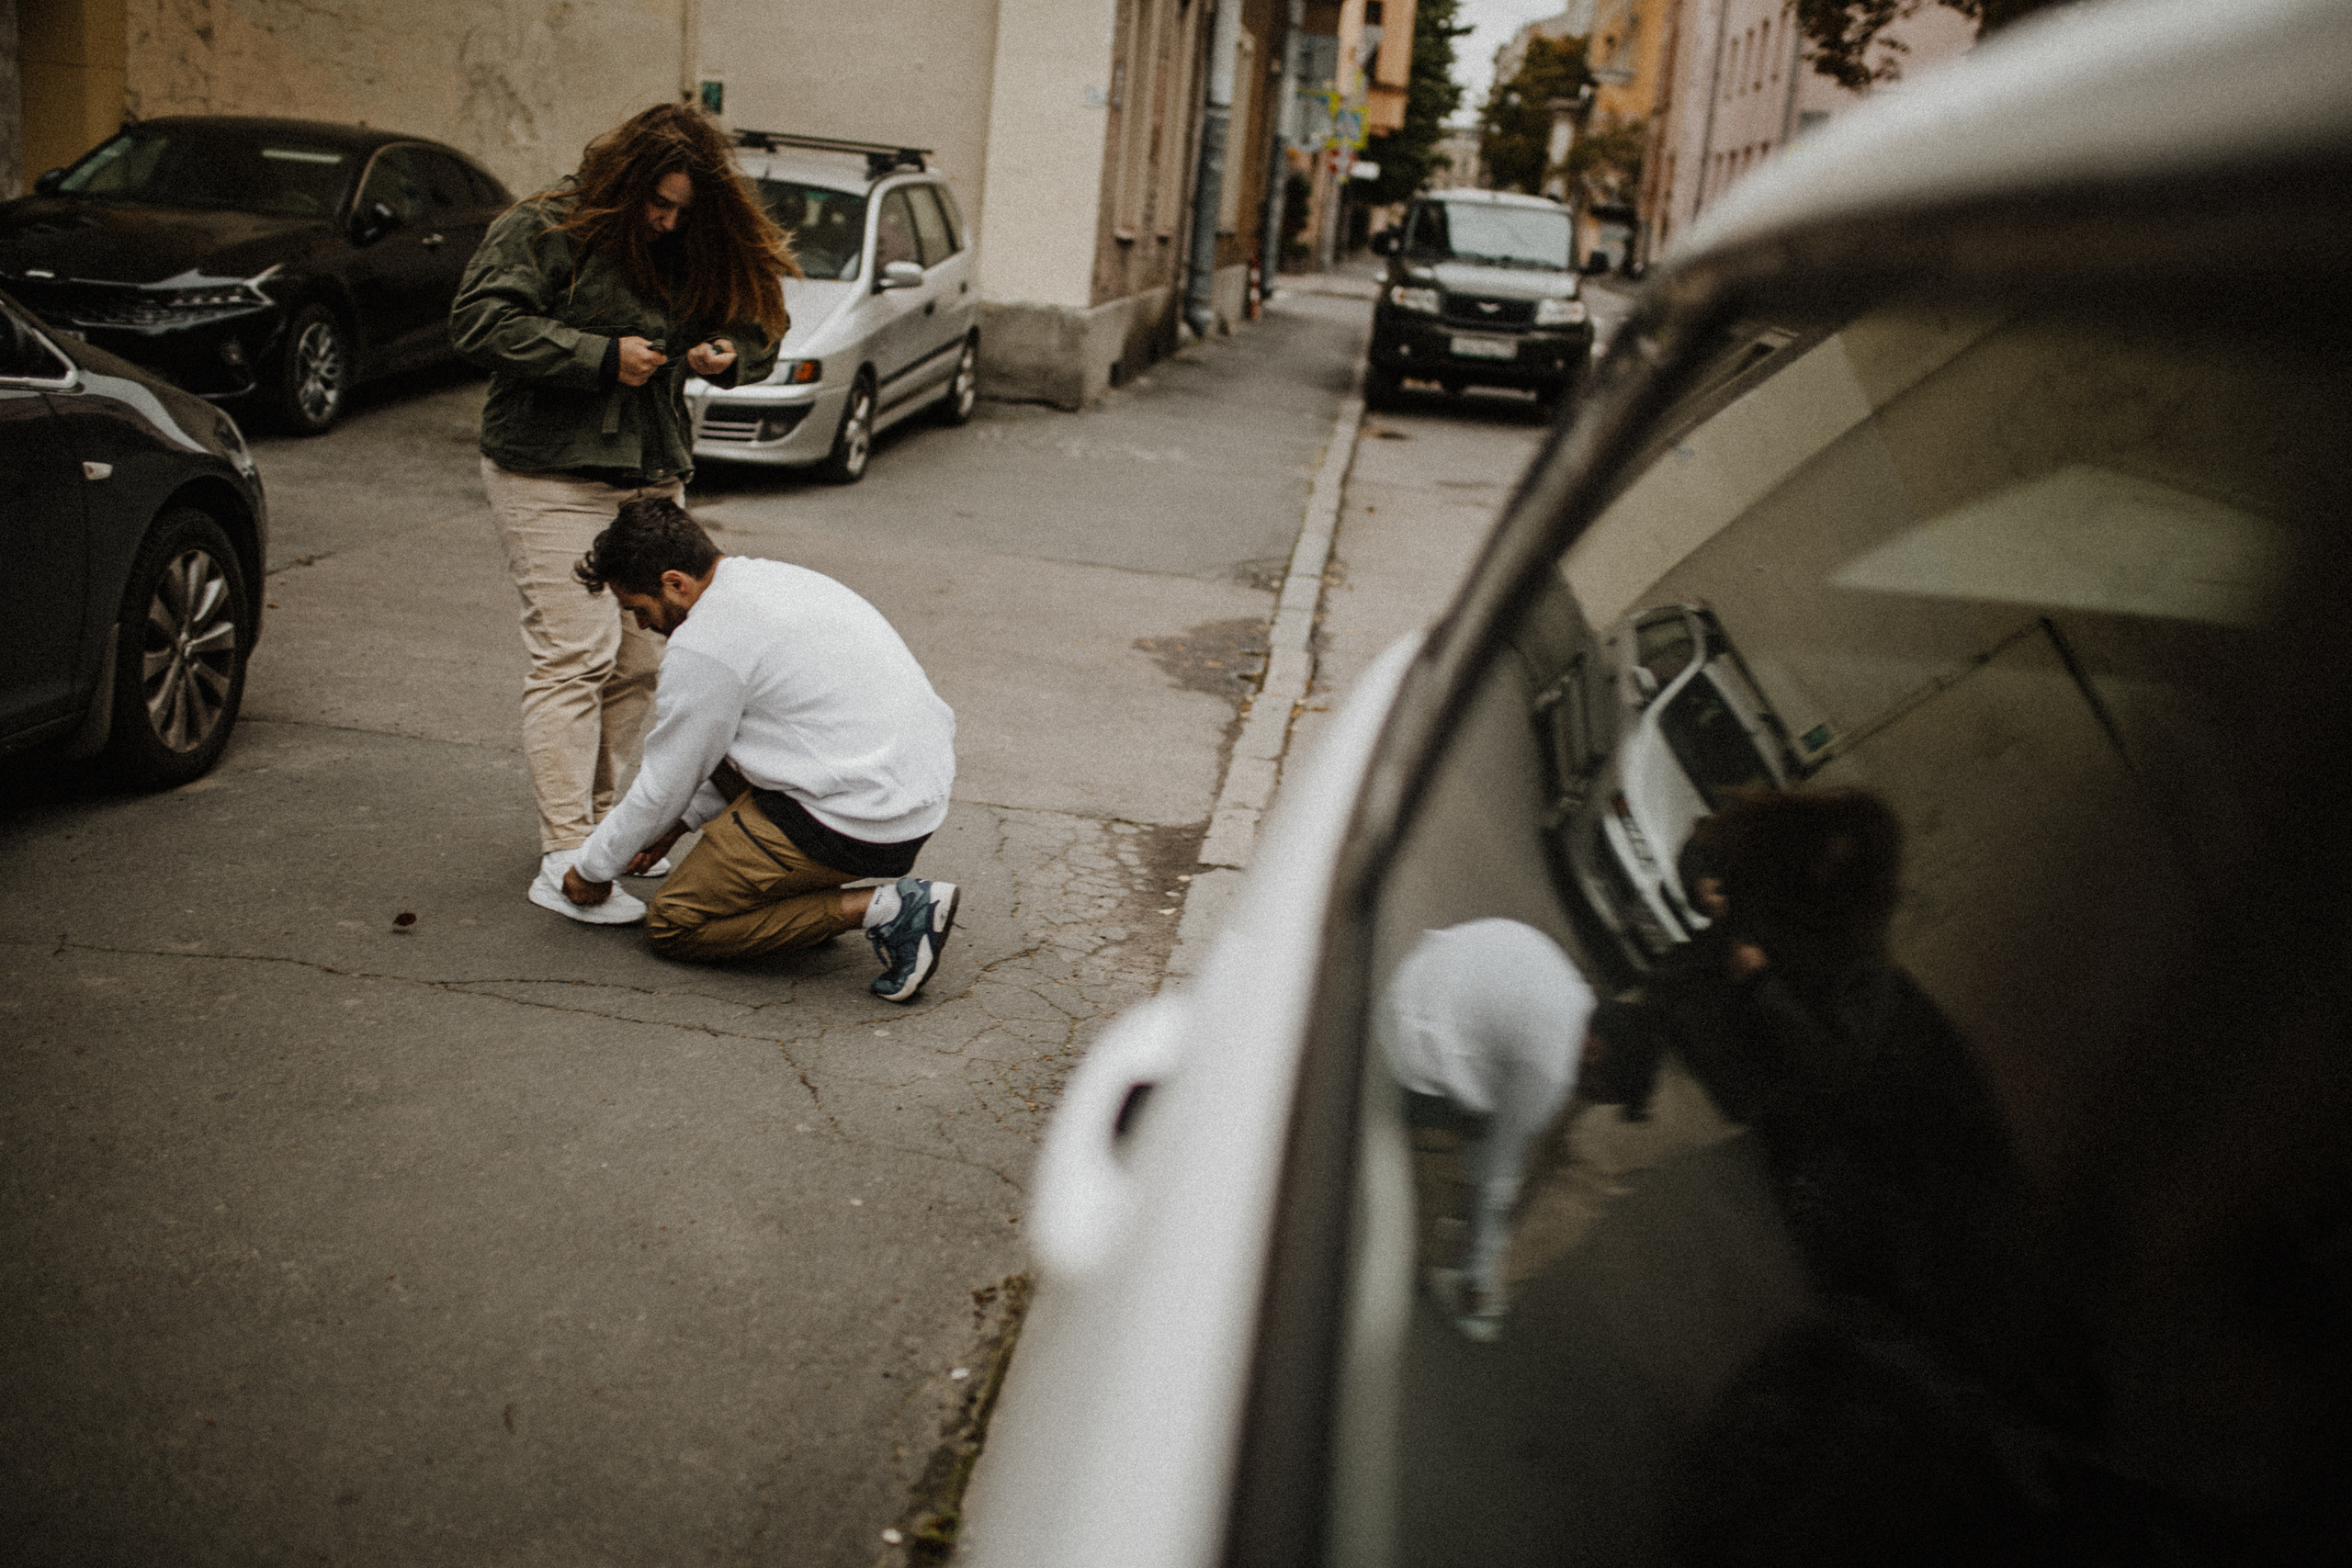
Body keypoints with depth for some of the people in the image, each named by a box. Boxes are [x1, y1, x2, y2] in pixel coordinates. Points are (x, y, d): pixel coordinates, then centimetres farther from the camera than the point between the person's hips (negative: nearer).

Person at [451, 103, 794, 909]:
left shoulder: (693, 250, 10)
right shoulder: (544, 229, -8)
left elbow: (758, 328, 18)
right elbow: (480, 319, -16)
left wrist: (731, 352, -7)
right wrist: (601, 356, -20)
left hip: (653, 478, 7)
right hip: (550, 475, -7)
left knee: (642, 657, 7)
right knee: (573, 653, -11)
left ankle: (596, 812, 21)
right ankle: (565, 846, -8)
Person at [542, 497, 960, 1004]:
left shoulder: (704, 646, -15)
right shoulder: (775, 578, 14)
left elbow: (663, 789, -4)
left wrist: (591, 870, 12)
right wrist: (679, 822, 27)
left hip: (857, 825, -10)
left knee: (672, 924, 4)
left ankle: (878, 909, -8)